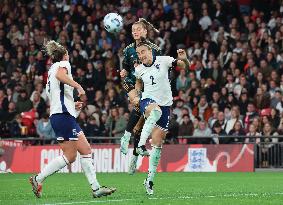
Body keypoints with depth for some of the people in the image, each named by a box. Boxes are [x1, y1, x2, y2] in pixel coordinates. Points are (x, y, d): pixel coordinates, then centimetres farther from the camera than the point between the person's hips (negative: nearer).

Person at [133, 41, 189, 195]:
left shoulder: (163, 61, -4)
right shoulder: (139, 70, 5)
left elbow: (185, 66, -2)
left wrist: (184, 59, -23)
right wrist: (136, 95, 12)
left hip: (165, 104, 0)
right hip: (147, 101, 0)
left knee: (157, 143, -1)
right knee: (155, 111, -41)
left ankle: (149, 179, 9)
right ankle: (141, 145, -46)